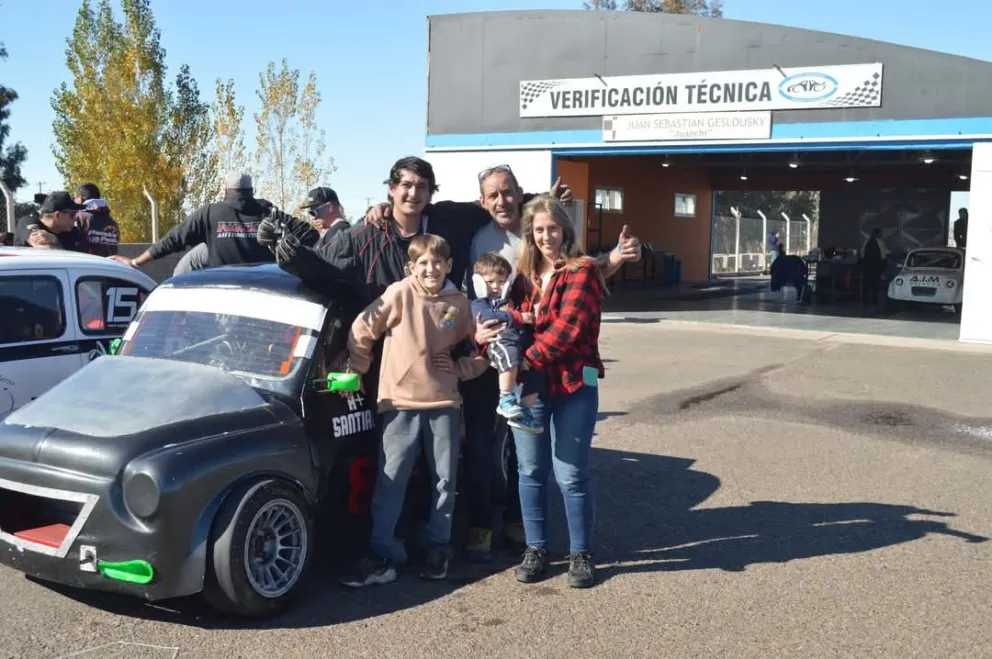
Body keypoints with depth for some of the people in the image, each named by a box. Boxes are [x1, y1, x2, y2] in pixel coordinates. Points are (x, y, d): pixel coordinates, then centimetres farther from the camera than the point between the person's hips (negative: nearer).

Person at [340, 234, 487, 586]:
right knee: (389, 481, -1)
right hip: (400, 402, -2)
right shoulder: (400, 293, -7)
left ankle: (438, 548, 25)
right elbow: (362, 331, 0)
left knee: (445, 479, 9)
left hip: (444, 402, 3)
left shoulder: (458, 302, 2)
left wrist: (459, 368, -3)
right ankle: (383, 555, 6)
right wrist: (356, 371, 3)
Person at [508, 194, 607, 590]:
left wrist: (529, 360, -20)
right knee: (531, 470, 10)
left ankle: (581, 554, 16)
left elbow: (568, 325, -16)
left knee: (571, 475, 0)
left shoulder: (582, 271, -5)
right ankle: (536, 548, 23)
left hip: (573, 384, -5)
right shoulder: (524, 274, 13)